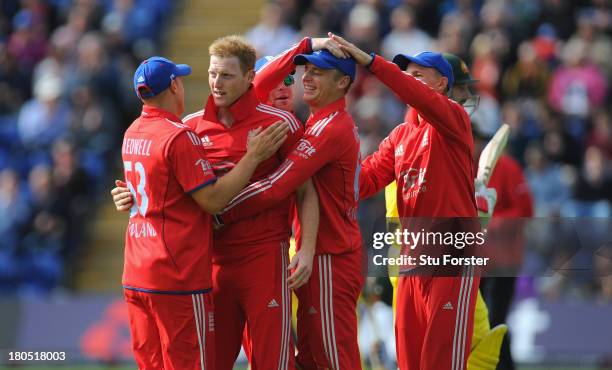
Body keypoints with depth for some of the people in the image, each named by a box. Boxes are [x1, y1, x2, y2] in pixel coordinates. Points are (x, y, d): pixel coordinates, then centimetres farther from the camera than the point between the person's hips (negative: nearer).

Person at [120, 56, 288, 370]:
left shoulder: (132, 134, 11)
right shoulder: (179, 136, -14)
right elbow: (212, 199, -16)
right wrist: (253, 157, -9)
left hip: (136, 277, 8)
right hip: (177, 277, -8)